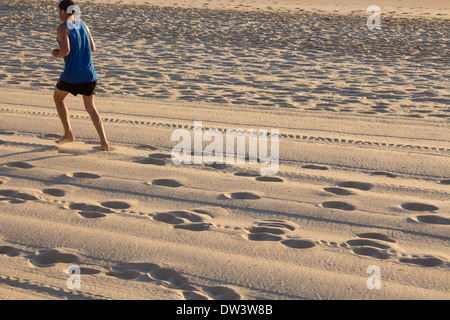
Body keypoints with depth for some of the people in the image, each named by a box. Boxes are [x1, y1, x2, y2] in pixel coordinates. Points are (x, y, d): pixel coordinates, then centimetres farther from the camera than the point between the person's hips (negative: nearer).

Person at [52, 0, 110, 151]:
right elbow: (92, 48, 16)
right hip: (89, 74, 5)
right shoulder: (83, 24, 11)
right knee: (90, 107, 13)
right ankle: (104, 142, -2)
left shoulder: (63, 28, -10)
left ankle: (68, 133, 18)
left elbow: (65, 51, -21)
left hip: (72, 75, -5)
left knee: (58, 98, 23)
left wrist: (56, 53, 0)